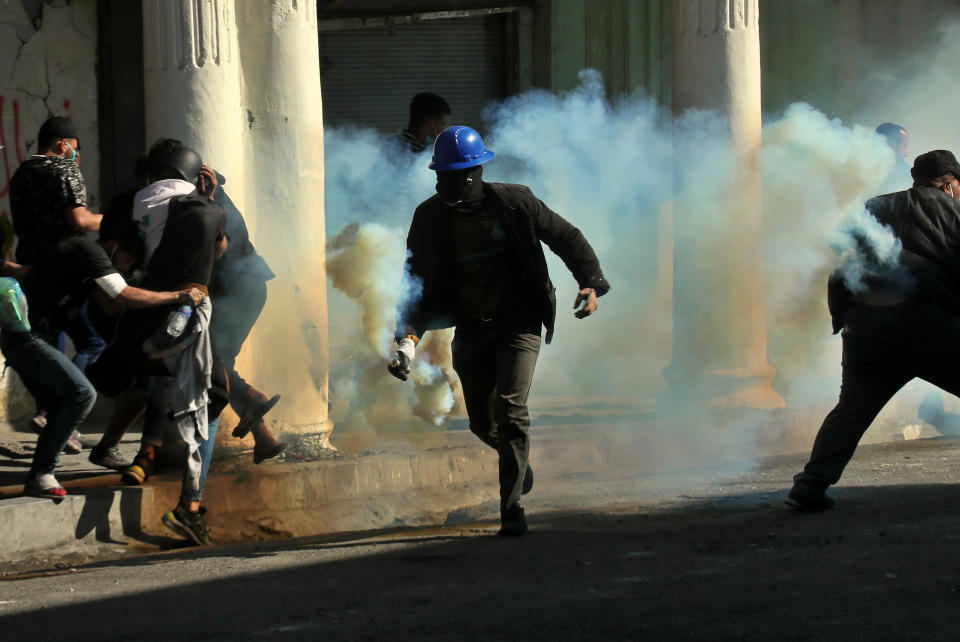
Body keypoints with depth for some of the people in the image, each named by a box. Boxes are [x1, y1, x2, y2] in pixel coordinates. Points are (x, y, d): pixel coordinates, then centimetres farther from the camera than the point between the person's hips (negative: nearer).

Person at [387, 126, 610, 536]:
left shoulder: (513, 203, -8)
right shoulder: (430, 218, -3)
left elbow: (566, 238, 3)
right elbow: (417, 283, 1)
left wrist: (591, 283, -10)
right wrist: (408, 336, -13)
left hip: (517, 321, -3)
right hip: (470, 329, 3)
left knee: (510, 407, -20)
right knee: (482, 422, 8)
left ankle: (511, 508, -13)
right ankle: (518, 460, 44)